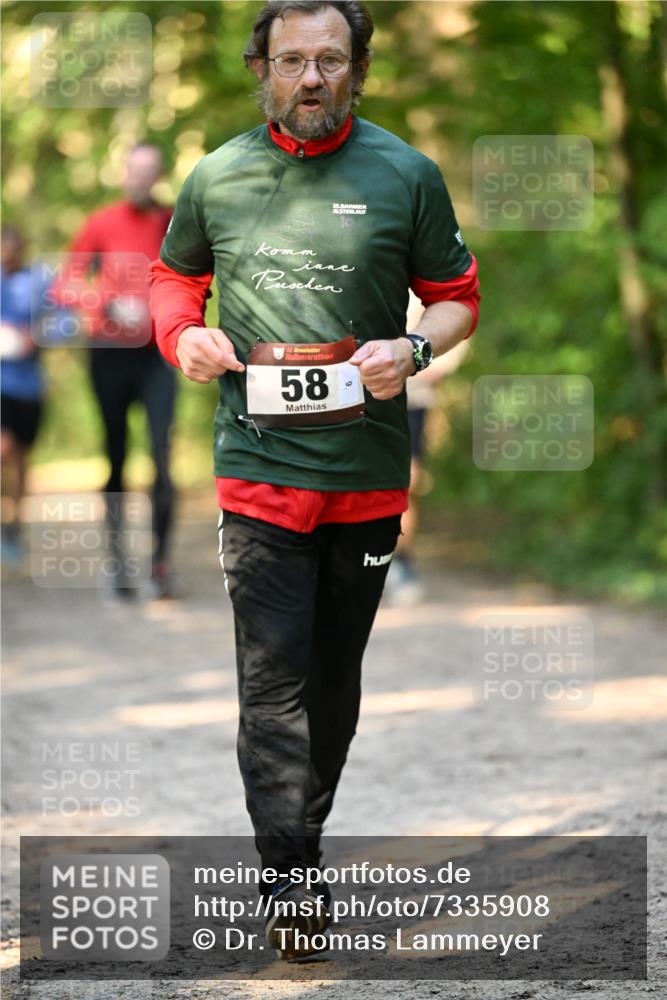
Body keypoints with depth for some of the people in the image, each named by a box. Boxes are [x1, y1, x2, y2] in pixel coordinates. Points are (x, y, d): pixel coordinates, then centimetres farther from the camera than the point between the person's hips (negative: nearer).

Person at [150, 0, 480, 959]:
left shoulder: (406, 175, 0)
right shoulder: (215, 178, 2)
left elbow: (456, 296, 7)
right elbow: (175, 274, 18)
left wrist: (415, 350, -13)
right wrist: (181, 334, -3)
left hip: (368, 472, 1)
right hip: (259, 467, -1)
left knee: (336, 674, 13)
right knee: (273, 676, -8)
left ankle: (306, 834, 29)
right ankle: (286, 879, -8)